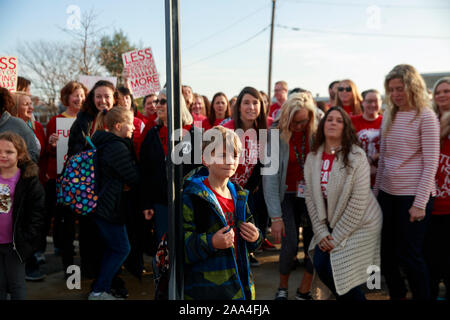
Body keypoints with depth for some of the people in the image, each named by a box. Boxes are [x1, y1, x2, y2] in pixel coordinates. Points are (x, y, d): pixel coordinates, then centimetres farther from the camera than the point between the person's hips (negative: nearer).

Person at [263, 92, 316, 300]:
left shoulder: (316, 135, -4)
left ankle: (304, 291, 18)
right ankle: (282, 288, 16)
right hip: (288, 196, -2)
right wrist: (276, 216, -15)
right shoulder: (275, 137, -10)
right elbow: (270, 178, -12)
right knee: (290, 246, -12)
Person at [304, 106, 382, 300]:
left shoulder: (356, 157, -17)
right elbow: (311, 197, 1)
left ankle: (355, 298, 18)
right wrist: (321, 233, -7)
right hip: (330, 223, 5)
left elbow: (358, 202, -20)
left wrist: (337, 237, -17)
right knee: (320, 264, -5)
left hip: (360, 223, -5)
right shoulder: (313, 158, -1)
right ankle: (344, 297, 23)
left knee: (337, 268, -12)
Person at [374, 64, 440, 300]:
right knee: (386, 253, 12)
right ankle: (397, 295, 31)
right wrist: (376, 190, 12)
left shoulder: (426, 117, -8)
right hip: (388, 193, 6)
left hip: (413, 196, -6)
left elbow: (431, 163, -11)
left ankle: (422, 296, 20)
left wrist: (420, 203, -16)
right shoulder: (388, 116, 10)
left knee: (408, 254, 0)